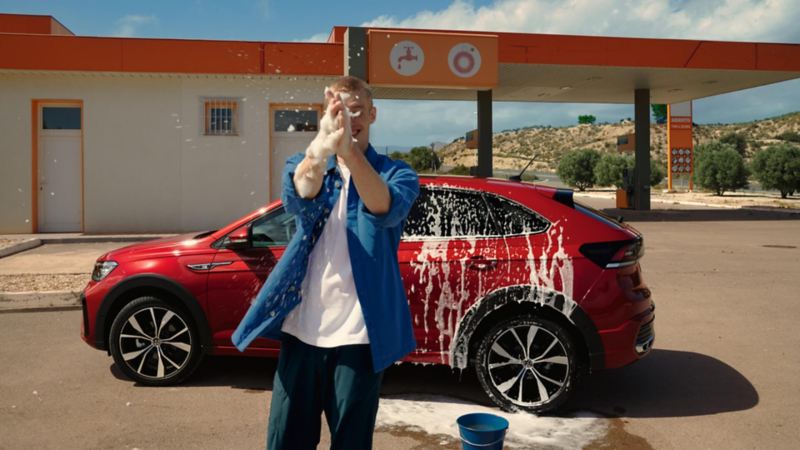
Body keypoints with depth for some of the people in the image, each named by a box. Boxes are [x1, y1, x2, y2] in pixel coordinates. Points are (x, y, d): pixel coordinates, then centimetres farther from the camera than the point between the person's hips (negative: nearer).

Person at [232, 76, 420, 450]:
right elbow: (296, 197, -20)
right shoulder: (302, 164, 6)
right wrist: (321, 149, -43)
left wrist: (350, 150, -44)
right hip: (301, 330, 2)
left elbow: (386, 209, -25)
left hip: (358, 335, -2)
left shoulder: (396, 173, 0)